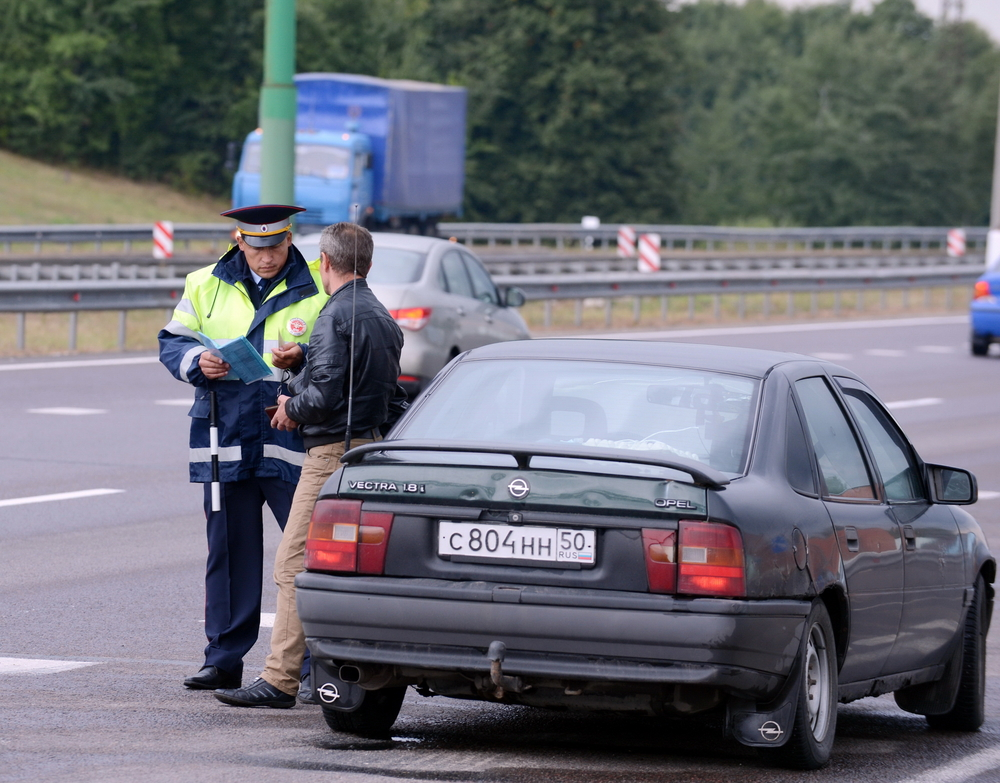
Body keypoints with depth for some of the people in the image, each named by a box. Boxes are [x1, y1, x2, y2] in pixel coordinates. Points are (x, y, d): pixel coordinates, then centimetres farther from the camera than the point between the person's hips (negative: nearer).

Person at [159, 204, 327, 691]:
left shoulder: (318, 289, 2)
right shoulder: (205, 286, 11)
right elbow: (172, 343, 13)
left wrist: (302, 358, -18)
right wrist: (197, 361, -8)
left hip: (292, 441, -3)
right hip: (225, 442, 3)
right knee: (229, 551, 8)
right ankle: (223, 660, 15)